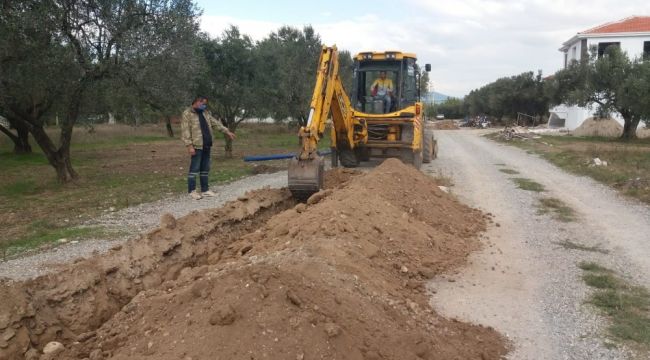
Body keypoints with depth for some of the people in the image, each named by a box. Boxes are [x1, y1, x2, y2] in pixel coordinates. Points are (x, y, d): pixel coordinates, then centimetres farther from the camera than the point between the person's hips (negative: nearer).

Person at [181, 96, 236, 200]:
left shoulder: (205, 113, 16)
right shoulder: (187, 114, -8)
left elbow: (216, 123, 20)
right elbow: (185, 131, -13)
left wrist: (227, 132, 16)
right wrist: (190, 145, -19)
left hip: (206, 145, 8)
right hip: (197, 146, -8)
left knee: (205, 169, 11)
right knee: (194, 168, -4)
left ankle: (205, 190, 18)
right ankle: (192, 191, 3)